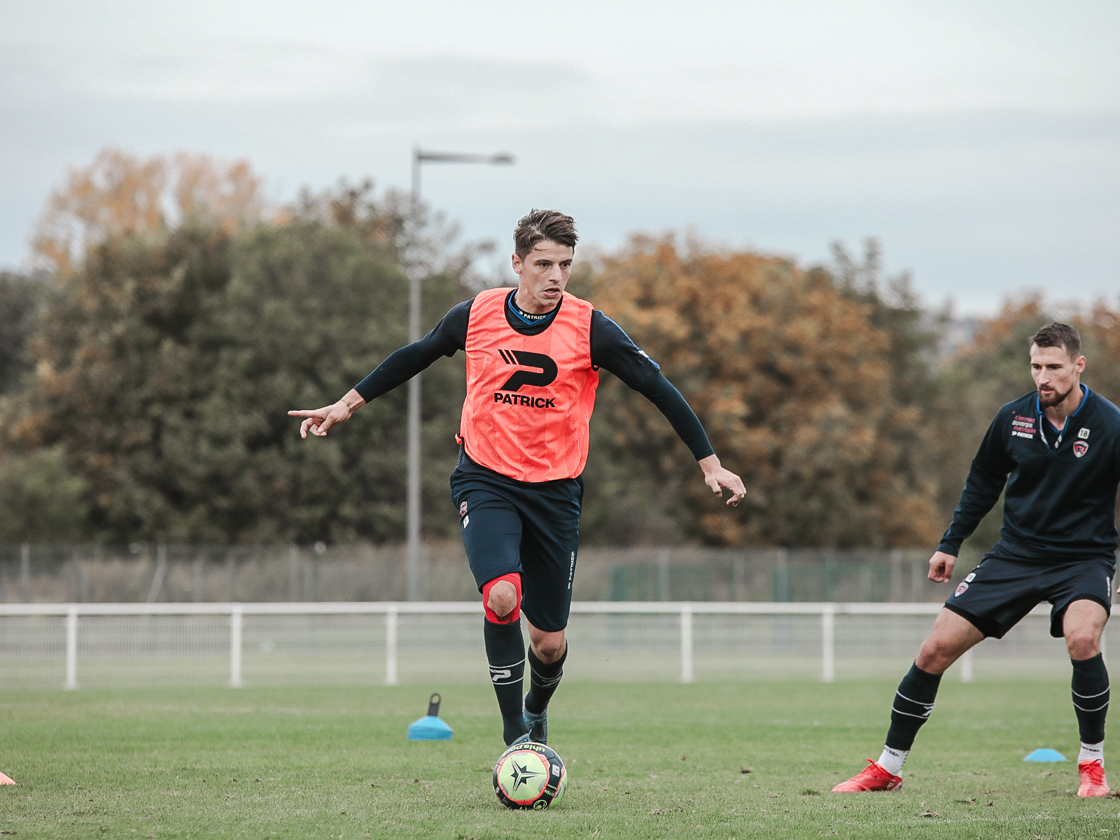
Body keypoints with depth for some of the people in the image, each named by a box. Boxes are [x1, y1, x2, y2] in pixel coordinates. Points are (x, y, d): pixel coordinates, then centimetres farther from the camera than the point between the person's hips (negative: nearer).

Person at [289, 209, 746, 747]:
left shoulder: (590, 329, -10)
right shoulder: (475, 315, -5)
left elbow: (658, 389, -4)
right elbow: (414, 357, 14)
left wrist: (709, 464, -5)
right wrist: (347, 405, 19)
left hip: (555, 490, 1)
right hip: (485, 480, 0)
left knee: (550, 642, 5)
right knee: (502, 596, -27)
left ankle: (536, 710, 41)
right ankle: (515, 738, -14)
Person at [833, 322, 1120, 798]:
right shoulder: (1012, 418, -4)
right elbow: (983, 480, 13)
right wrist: (951, 543, 13)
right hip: (1015, 554, 4)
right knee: (936, 648, -4)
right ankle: (888, 767, 11)